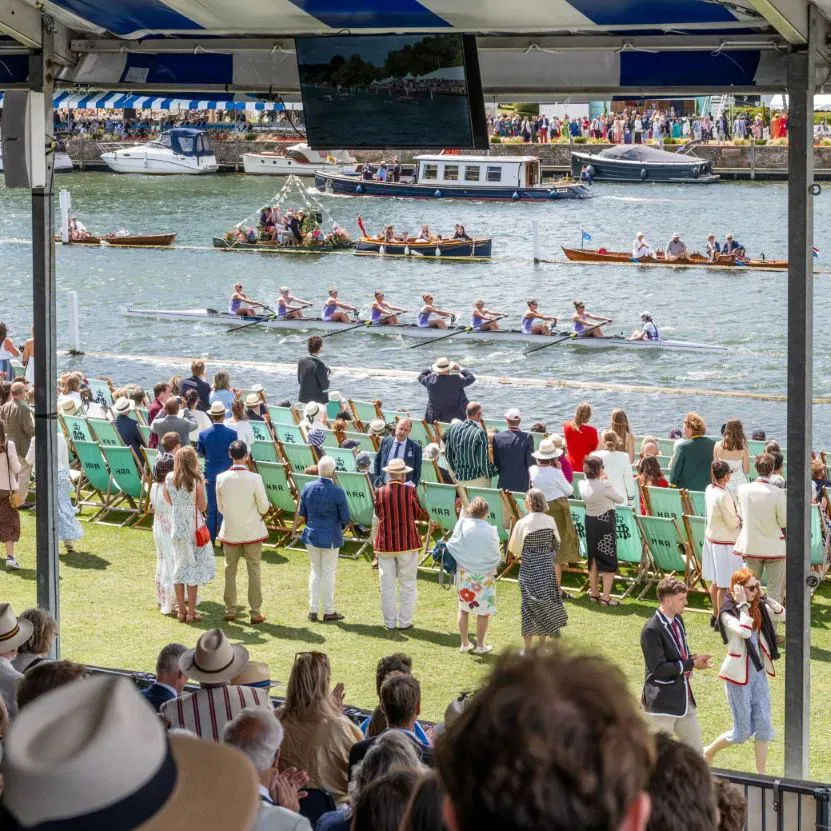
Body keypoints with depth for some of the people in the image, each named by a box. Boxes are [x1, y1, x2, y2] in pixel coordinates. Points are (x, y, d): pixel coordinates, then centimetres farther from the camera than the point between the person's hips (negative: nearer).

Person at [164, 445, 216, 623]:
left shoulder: (169, 479, -3)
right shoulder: (197, 480, -14)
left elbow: (168, 501, 8)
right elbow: (202, 506, -10)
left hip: (176, 527, 4)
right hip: (193, 527, -4)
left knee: (179, 567, 14)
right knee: (194, 568, 5)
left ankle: (181, 610, 18)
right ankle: (191, 612, 6)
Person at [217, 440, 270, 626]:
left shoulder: (221, 478, -9)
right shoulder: (254, 478, -17)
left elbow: (220, 508, 0)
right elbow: (264, 508, -10)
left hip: (230, 532, 2)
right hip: (252, 532, -2)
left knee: (230, 571, 14)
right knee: (254, 572, 7)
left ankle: (230, 610, 20)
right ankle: (255, 612, 8)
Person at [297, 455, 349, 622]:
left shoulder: (308, 488, -8)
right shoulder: (337, 493, -19)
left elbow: (301, 512, 3)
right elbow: (345, 518, -12)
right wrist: (341, 526, 11)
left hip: (312, 535, 4)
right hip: (330, 538, -4)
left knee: (315, 572, 16)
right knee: (328, 574, 7)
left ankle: (313, 610, 17)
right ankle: (329, 611, 15)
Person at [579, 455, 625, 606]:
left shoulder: (582, 485, -6)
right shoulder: (605, 485, -23)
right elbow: (621, 499, -9)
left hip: (590, 522, 6)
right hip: (605, 522, -6)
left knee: (593, 559, 18)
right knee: (609, 561, 2)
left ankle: (593, 593, 26)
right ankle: (606, 597, 0)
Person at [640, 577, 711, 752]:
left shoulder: (677, 620, 8)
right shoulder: (652, 630, -21)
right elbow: (658, 668, -23)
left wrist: (694, 658, -3)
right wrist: (691, 664, -19)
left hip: (683, 698, 9)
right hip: (662, 703, -8)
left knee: (695, 750, 12)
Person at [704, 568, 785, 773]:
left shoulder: (758, 608, 2)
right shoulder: (728, 613, -18)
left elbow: (782, 616, -4)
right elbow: (744, 632, -34)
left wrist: (764, 597, -10)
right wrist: (743, 605, -27)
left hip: (758, 670, 6)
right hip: (739, 674, -6)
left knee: (763, 726, 5)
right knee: (743, 731, 2)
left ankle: (760, 775, 14)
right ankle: (708, 752, 26)